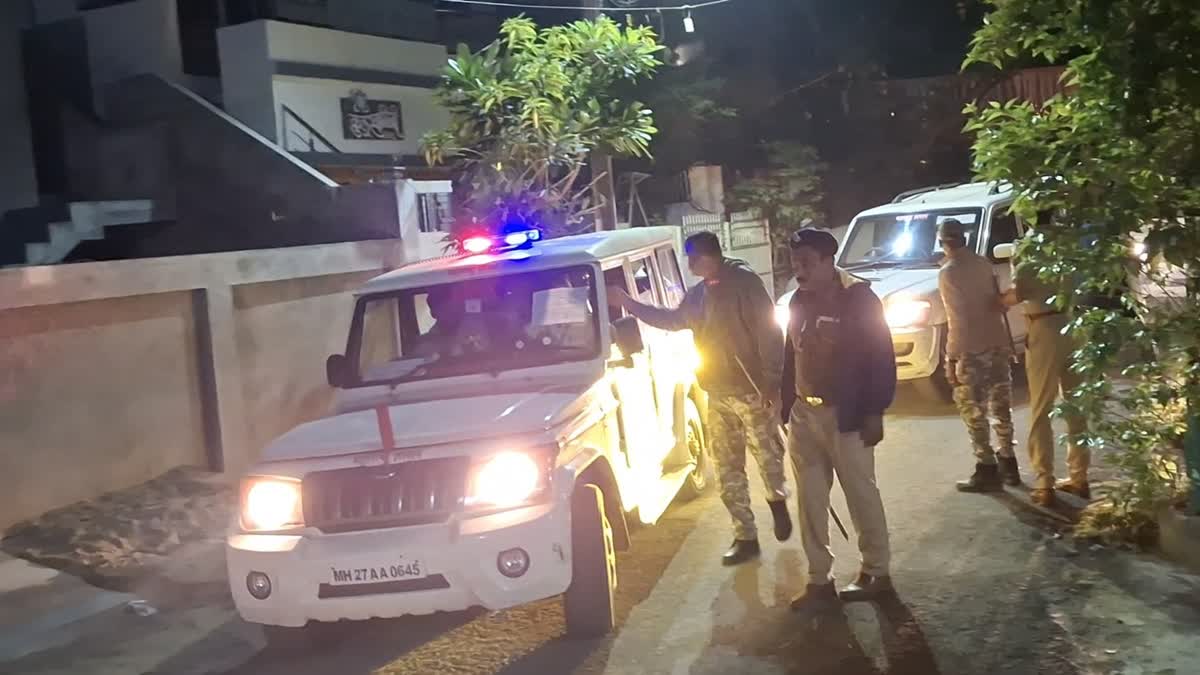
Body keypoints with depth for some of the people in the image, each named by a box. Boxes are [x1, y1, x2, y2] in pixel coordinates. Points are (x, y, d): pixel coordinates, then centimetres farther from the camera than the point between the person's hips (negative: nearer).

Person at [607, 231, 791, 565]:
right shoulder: (697, 294, 12)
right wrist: (628, 303, 25)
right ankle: (745, 537, 18)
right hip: (717, 394, 7)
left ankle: (778, 502, 34)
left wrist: (771, 382, -20)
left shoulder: (745, 283, -11)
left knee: (769, 456, 2)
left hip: (752, 391, -7)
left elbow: (769, 333, -15)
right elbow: (673, 319, 29)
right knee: (728, 469, 8)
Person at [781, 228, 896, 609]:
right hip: (803, 414, 7)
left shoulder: (859, 299, -10)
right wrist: (786, 405, 10)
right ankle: (819, 581, 18)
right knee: (810, 500, 9)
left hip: (844, 415, -6)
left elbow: (881, 358, -12)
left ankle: (876, 573, 21)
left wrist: (874, 412, -15)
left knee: (861, 495, 6)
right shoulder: (800, 301, 9)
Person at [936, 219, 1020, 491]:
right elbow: (999, 303, 11)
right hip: (998, 344, 7)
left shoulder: (947, 274, -12)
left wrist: (951, 358, -11)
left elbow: (957, 320, -15)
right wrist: (1009, 343, 19)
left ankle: (987, 470, 0)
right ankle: (1008, 464, 23)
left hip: (971, 350, -7)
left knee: (973, 410, 0)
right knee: (1001, 407, 15)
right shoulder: (983, 264, 7)